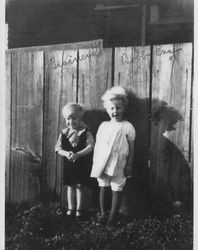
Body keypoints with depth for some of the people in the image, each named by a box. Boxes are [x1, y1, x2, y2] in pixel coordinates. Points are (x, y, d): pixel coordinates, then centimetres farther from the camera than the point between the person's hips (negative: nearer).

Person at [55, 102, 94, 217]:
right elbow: (58, 148, -1)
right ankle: (71, 208, 22)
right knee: (71, 186, 10)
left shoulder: (86, 132, -9)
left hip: (82, 164, -3)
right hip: (69, 163, 3)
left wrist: (77, 154, -28)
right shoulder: (64, 133, 1)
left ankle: (79, 208, 15)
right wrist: (66, 153, -22)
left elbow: (90, 147, -17)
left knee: (79, 186, 3)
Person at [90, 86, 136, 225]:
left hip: (119, 165, -3)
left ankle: (113, 216, 13)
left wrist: (129, 165, -4)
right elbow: (97, 144, 11)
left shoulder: (127, 127, -3)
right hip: (102, 164, 3)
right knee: (103, 188, 9)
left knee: (117, 190, 3)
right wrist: (95, 162, 6)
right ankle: (103, 213, 20)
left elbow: (131, 148, -1)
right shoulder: (103, 126, 8)